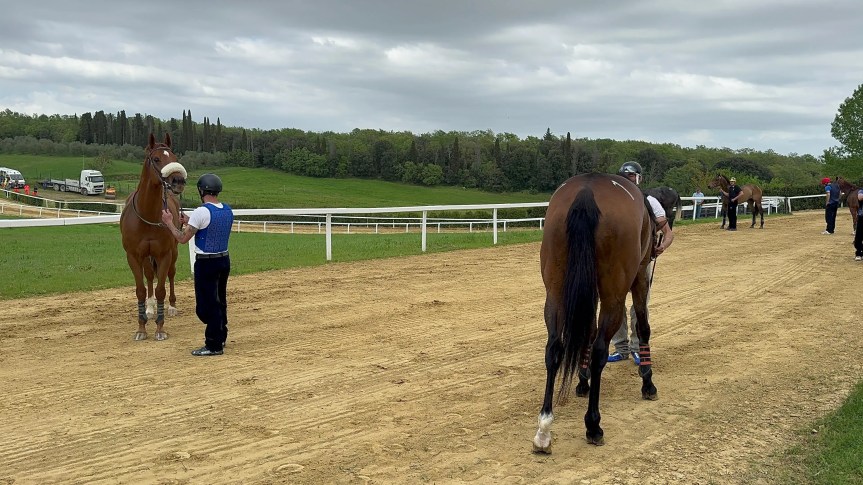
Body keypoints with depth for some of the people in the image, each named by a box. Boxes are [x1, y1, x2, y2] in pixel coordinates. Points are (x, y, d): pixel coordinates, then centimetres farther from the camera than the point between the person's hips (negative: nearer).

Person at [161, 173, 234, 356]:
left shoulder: (201, 212, -19)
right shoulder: (228, 210, 4)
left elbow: (183, 239, -15)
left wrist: (169, 223, -1)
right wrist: (190, 222, 22)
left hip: (206, 264, -8)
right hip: (224, 260, 8)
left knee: (207, 304, 0)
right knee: (220, 301, 21)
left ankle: (213, 345, 4)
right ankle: (220, 338, 35)